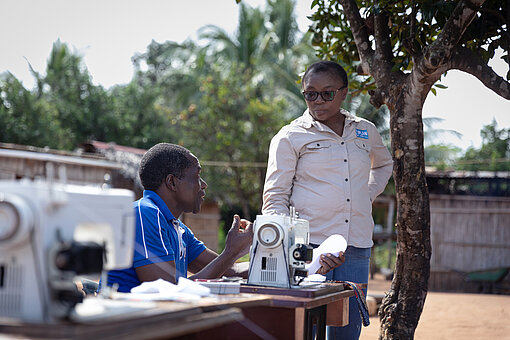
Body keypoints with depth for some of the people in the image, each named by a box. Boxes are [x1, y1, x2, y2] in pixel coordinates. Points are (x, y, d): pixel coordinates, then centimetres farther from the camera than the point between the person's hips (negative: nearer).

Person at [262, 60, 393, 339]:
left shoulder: (365, 132, 14)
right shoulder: (290, 137, 2)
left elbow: (384, 164, 36)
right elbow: (275, 196, -1)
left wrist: (368, 195, 17)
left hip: (356, 248, 4)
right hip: (308, 246, -4)